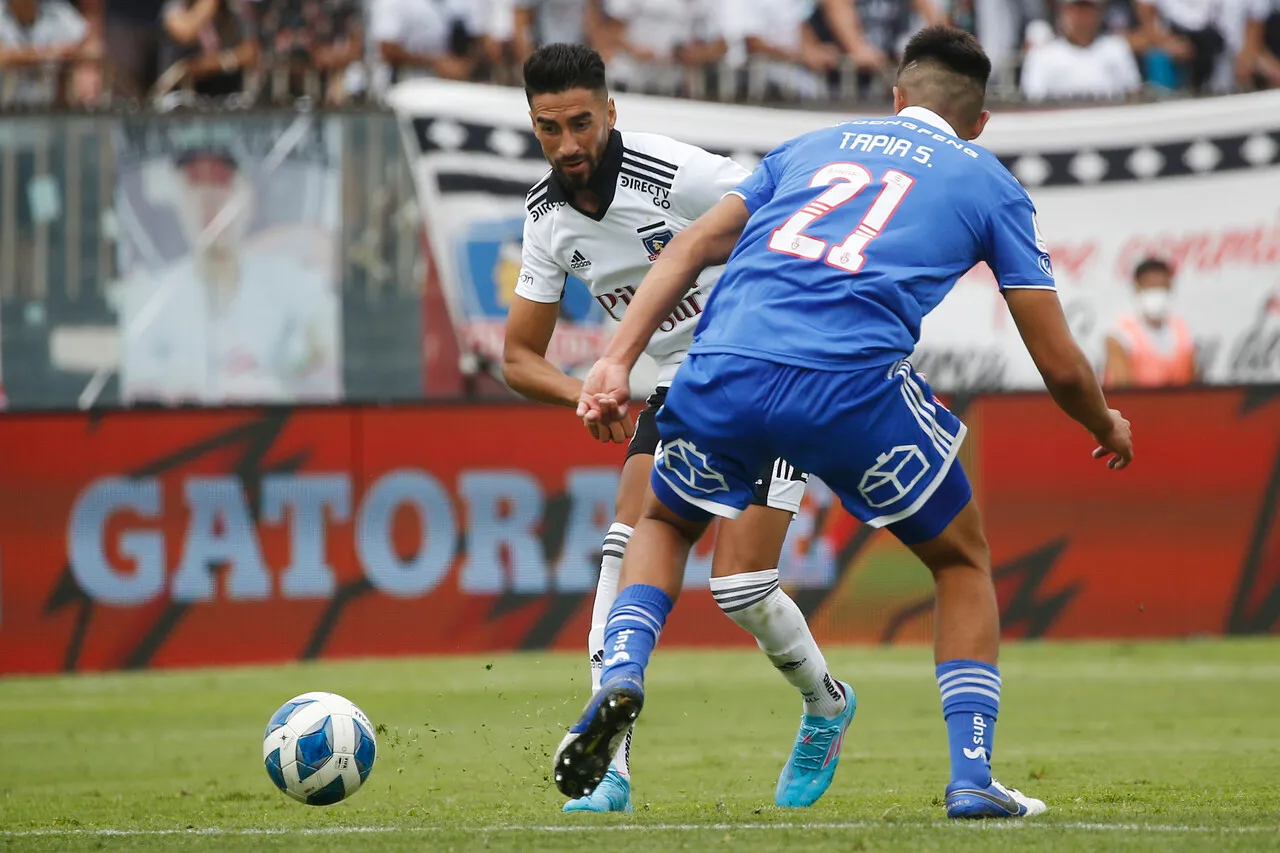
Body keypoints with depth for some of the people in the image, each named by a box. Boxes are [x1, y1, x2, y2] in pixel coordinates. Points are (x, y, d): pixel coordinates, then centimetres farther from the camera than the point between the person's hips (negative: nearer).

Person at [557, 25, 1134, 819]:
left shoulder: (816, 144, 29)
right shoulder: (989, 185, 21)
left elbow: (692, 247, 17)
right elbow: (1060, 364, 18)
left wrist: (618, 361, 11)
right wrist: (1108, 428, 38)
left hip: (724, 372, 2)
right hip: (854, 387, -2)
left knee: (664, 522, 33)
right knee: (963, 559, 24)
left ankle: (620, 676, 5)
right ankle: (972, 778, 14)